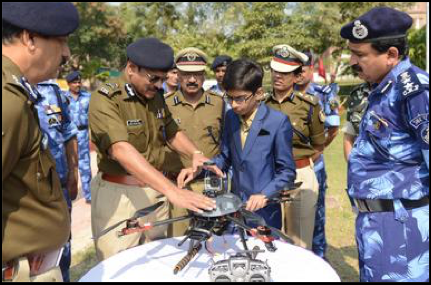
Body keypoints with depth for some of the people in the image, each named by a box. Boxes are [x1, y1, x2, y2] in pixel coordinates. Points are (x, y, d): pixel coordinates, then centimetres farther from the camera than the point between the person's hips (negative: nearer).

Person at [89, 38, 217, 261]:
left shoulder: (155, 95, 6)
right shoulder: (105, 99, -17)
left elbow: (172, 132, 18)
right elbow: (121, 150, -31)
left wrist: (195, 154, -4)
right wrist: (172, 190, -41)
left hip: (156, 190, 6)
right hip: (119, 194, -6)